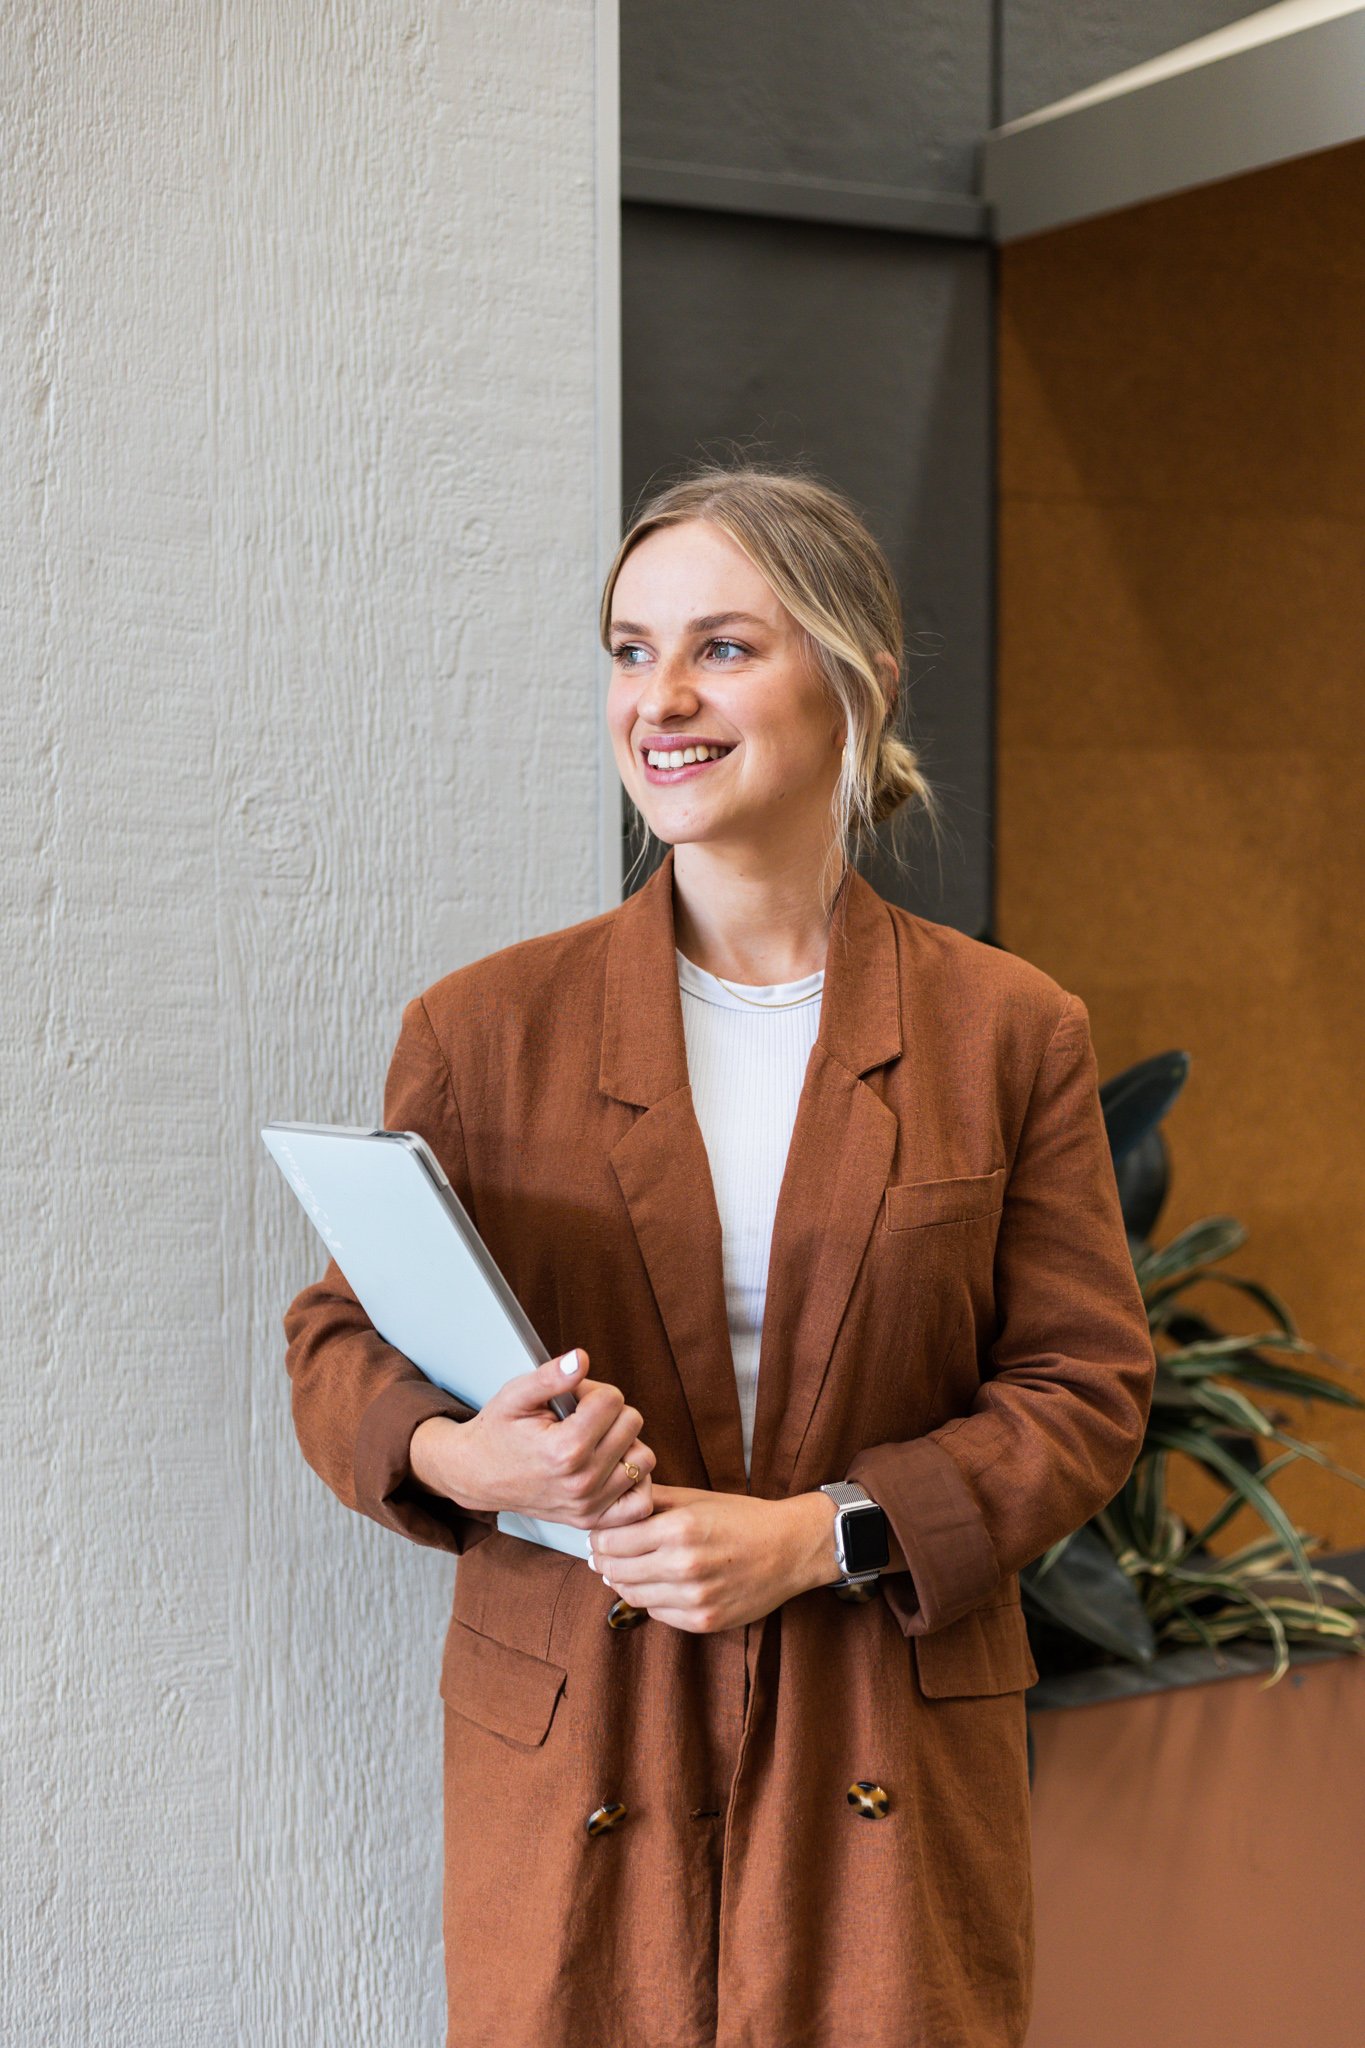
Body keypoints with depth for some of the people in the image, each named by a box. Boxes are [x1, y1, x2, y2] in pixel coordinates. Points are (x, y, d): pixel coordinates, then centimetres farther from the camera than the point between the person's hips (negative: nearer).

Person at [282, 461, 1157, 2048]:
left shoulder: (1011, 1034, 0)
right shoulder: (481, 1028, 0)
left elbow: (1084, 1388, 0)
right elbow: (338, 1344, 5)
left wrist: (816, 1534, -13)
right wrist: (459, 1454, -17)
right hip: (575, 1760, 0)